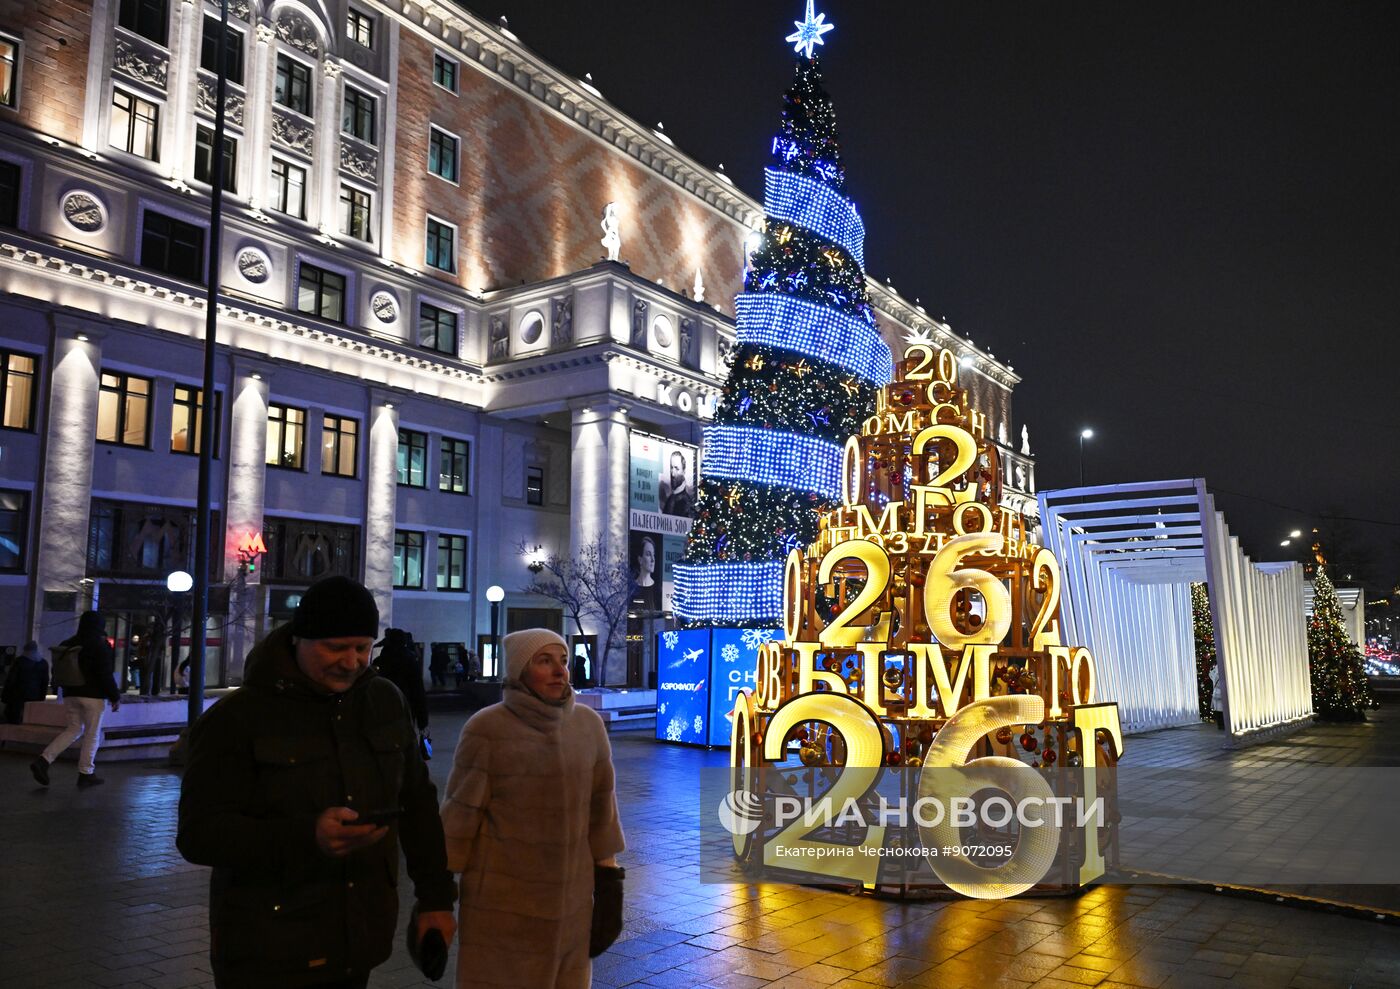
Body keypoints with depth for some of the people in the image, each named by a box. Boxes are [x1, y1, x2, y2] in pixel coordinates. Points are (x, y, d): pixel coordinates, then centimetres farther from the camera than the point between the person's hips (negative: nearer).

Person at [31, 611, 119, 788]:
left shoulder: (66, 644, 10)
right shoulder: (100, 646, -11)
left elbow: (58, 672, 18)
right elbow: (106, 675, -15)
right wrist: (115, 697, -9)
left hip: (71, 694, 7)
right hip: (94, 695, -7)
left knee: (74, 729, 16)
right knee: (92, 734, 2)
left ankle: (43, 760, -1)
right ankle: (86, 774, 5)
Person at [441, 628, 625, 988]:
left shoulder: (588, 724, -3)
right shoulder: (486, 729, -16)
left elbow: (600, 804, 4)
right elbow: (460, 811, -11)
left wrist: (609, 876, 5)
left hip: (567, 891, 4)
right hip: (500, 893, -4)